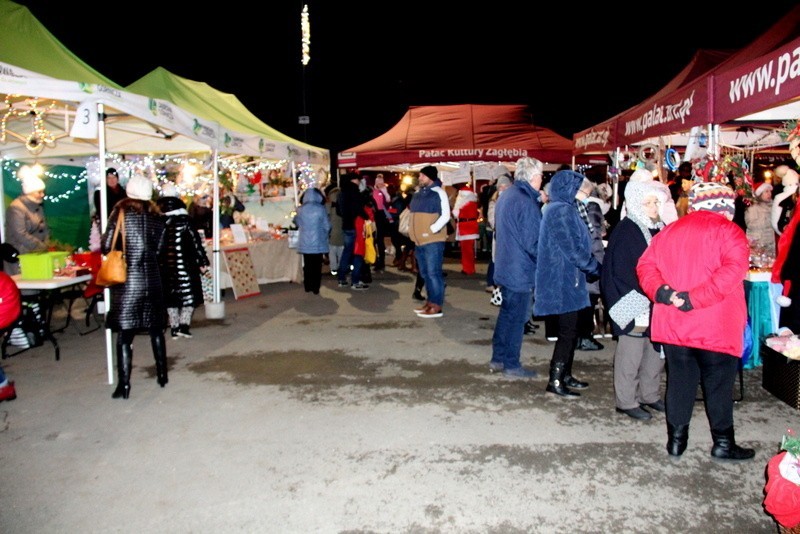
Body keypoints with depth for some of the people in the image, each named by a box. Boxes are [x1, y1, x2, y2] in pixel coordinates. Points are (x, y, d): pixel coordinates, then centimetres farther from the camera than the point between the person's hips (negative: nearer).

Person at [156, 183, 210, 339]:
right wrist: (203, 262, 0)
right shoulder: (185, 220, -7)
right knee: (189, 293, 5)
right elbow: (196, 242, -6)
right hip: (185, 265, -2)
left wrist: (156, 264, 10)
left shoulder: (158, 221, -2)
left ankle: (174, 328, 15)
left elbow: (154, 244, 3)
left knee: (170, 296, 11)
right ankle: (184, 325, -4)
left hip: (165, 266, 2)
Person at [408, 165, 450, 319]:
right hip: (419, 241, 8)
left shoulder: (438, 193, -7)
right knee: (425, 273, 13)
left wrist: (431, 230, -19)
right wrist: (412, 231, 12)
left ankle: (437, 307, -2)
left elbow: (445, 216, -14)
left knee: (433, 272, -7)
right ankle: (430, 302, 22)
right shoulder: (418, 194, 15)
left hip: (433, 240, -8)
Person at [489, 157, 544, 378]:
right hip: (521, 271, -9)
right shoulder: (526, 202, -21)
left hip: (505, 267, 9)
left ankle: (498, 358, 26)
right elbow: (533, 243, -21)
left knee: (507, 312, 18)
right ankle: (511, 365, 14)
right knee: (517, 318, 3)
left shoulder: (505, 196, 8)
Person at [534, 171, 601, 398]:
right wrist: (596, 268, -9)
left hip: (564, 279, 10)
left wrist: (591, 267, 11)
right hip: (564, 280, -10)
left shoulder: (558, 209, 17)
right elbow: (573, 249, -19)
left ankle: (565, 375, 23)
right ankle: (555, 381, 0)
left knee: (570, 329, 15)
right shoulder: (562, 211, -16)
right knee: (568, 331, -6)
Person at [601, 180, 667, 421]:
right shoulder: (626, 231, -12)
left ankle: (650, 395, 30)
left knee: (657, 351, 15)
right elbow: (618, 273, -15)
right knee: (630, 354, 1)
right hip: (635, 307, -7)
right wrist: (640, 305, -17)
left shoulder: (660, 228, 10)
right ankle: (626, 401, 14)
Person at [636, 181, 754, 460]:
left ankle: (676, 439, 21)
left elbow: (645, 265, 4)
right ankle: (723, 443, 20)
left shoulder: (669, 231, 12)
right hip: (715, 325, -5)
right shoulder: (728, 231, -5)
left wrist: (661, 292, -11)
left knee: (679, 381, 14)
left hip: (673, 323, 5)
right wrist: (693, 299, -23)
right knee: (719, 384, 9)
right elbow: (734, 269, -21)